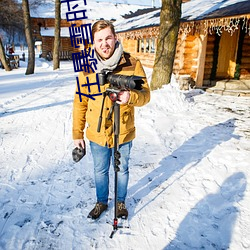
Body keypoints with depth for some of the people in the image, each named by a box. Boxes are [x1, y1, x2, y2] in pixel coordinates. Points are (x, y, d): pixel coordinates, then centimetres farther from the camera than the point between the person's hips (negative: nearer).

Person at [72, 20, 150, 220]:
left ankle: (121, 202, 45)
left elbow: (145, 95, -10)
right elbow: (80, 103, 0)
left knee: (122, 170, 19)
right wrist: (77, 133, 1)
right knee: (100, 171, 20)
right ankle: (101, 202, 46)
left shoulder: (132, 64, -11)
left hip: (123, 133, -1)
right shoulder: (87, 67, -5)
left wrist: (131, 96, -33)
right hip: (97, 134, 2)